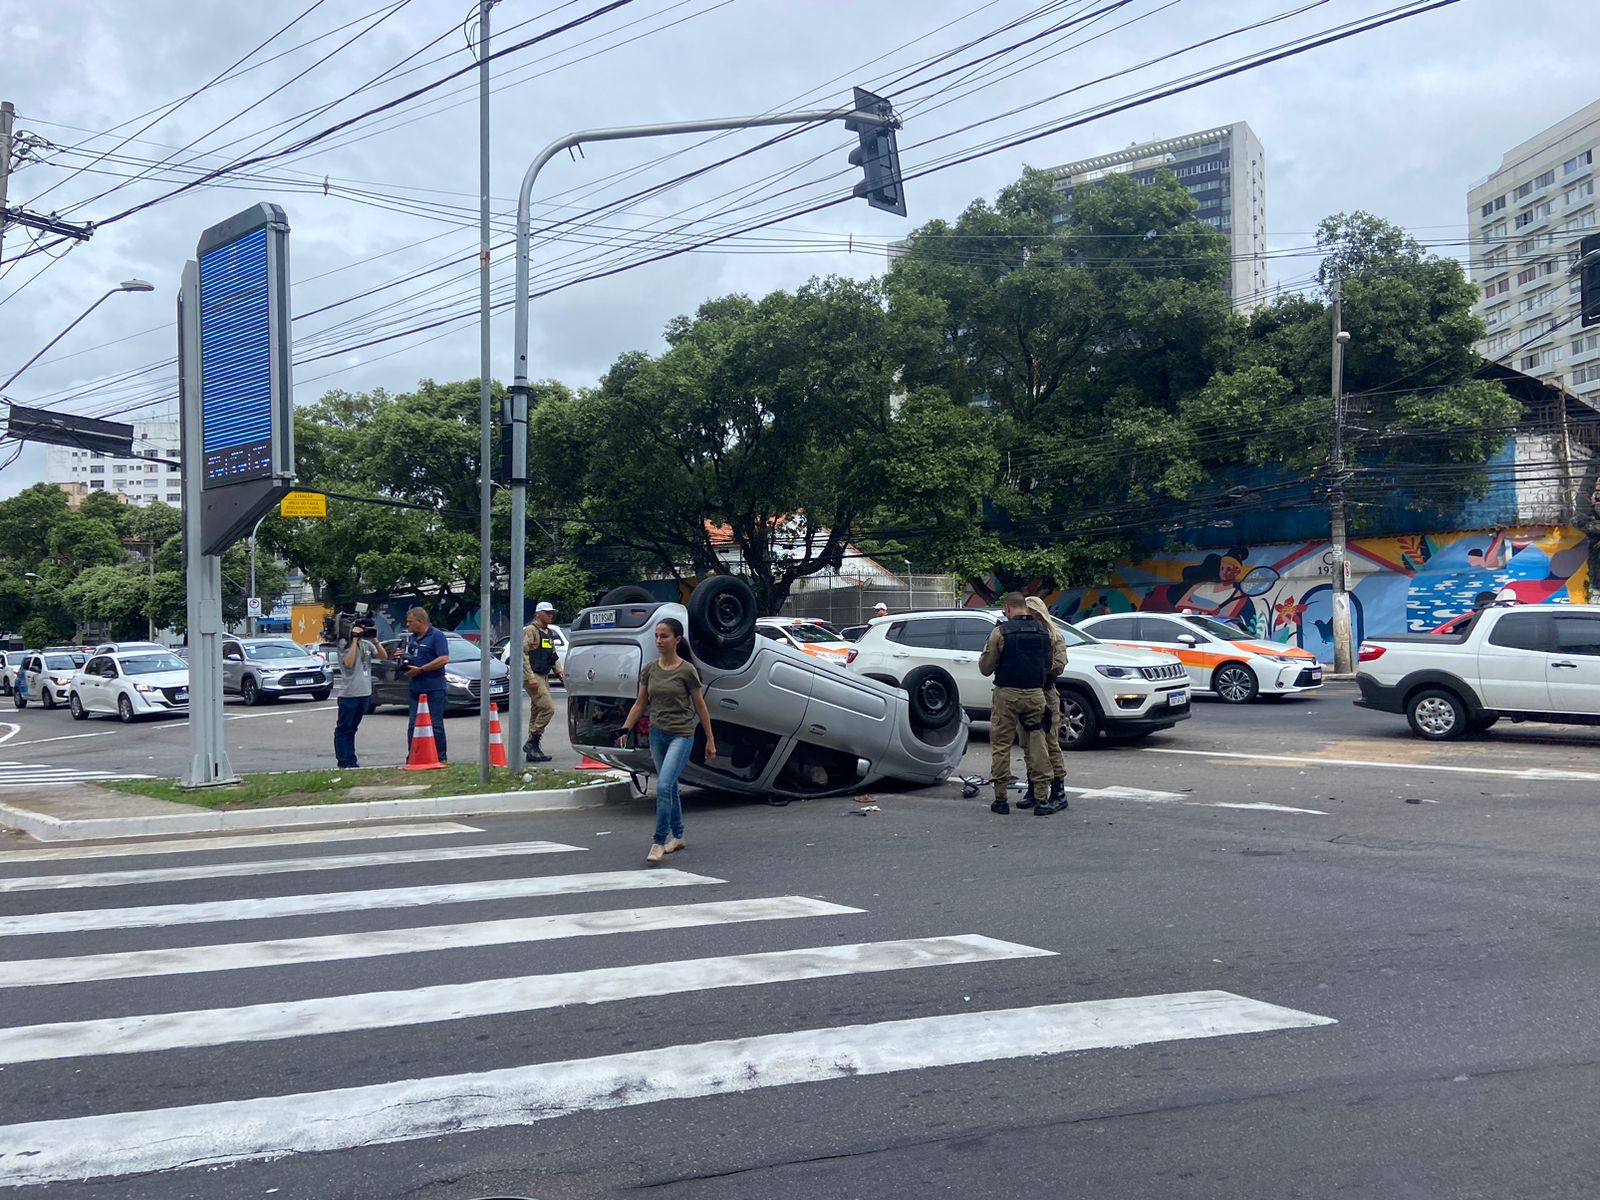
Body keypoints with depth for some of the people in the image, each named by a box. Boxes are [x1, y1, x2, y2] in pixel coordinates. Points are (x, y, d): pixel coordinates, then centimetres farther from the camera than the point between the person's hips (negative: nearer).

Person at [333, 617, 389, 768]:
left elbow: (384, 656, 3)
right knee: (343, 728, 0)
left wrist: (375, 639, -7)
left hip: (364, 693, 6)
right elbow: (348, 663, -19)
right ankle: (343, 761, 1)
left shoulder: (367, 644, 11)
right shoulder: (344, 644, -5)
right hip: (349, 694, -6)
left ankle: (351, 760, 15)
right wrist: (355, 640, -17)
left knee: (352, 728, 12)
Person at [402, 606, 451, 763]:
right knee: (413, 725, 7)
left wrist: (420, 669, -18)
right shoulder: (411, 638, 16)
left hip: (434, 688, -7)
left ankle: (441, 758, 5)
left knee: (436, 725, -2)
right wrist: (404, 660, 4)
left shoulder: (436, 635, -8)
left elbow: (444, 659, -18)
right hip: (416, 688, 7)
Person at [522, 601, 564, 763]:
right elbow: (523, 654, -17)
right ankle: (531, 742, -11)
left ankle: (533, 749, 15)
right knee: (548, 708, -17)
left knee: (537, 711, 10)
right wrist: (530, 676, -22)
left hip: (544, 676, 9)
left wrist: (558, 672, 15)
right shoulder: (531, 630, -10)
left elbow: (552, 655, 28)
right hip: (533, 676, -9)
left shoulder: (548, 633, 18)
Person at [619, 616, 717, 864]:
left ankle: (659, 843, -13)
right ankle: (677, 836, 30)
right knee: (670, 787, 16)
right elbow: (640, 703, 11)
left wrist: (710, 741, 1)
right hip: (657, 734, 6)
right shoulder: (649, 670, 4)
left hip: (681, 735, -6)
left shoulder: (686, 671, -9)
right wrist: (625, 730, 0)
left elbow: (700, 707, -2)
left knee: (663, 786, -17)